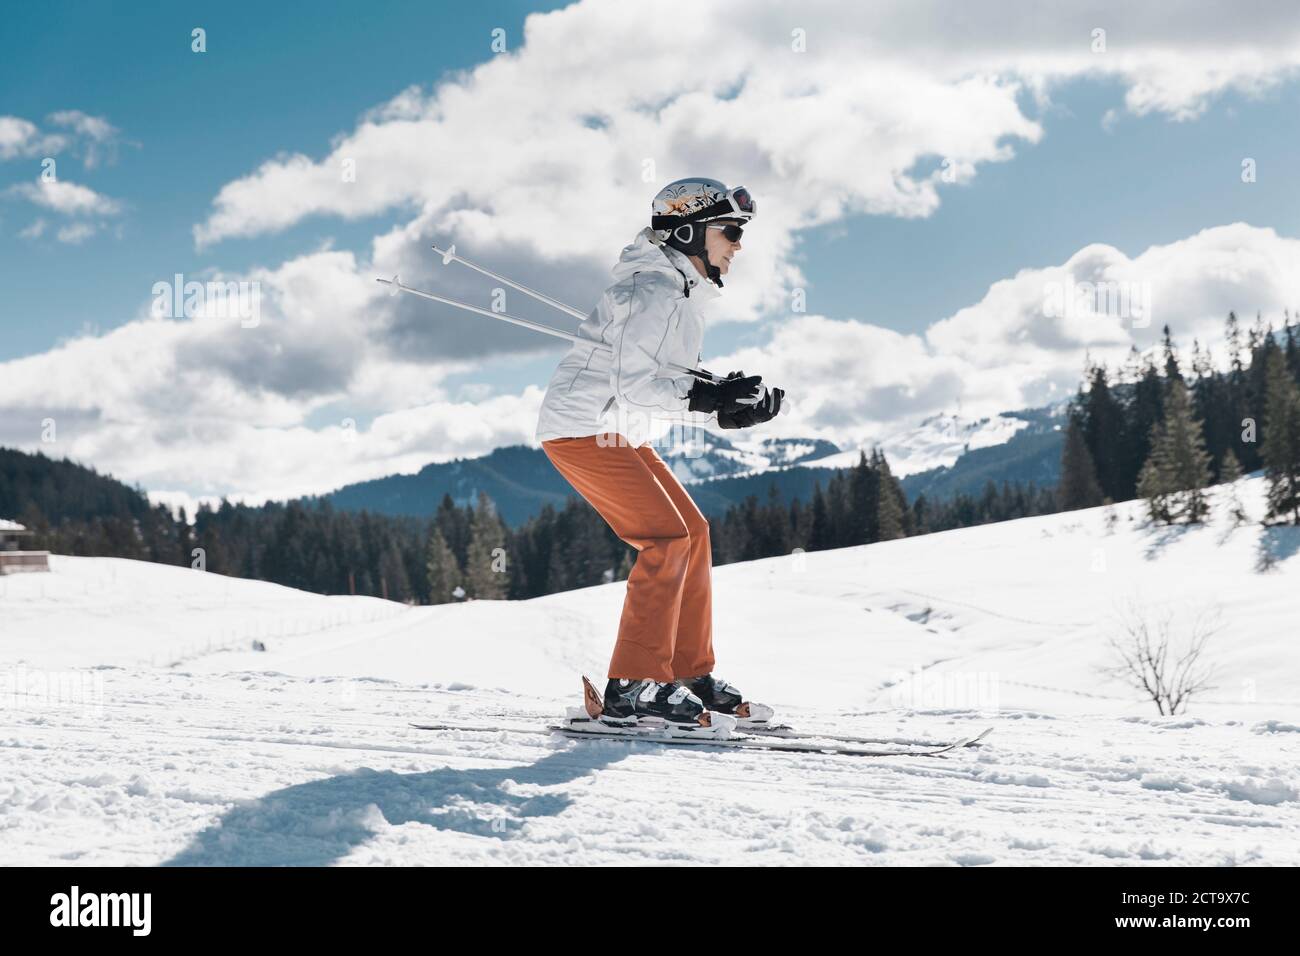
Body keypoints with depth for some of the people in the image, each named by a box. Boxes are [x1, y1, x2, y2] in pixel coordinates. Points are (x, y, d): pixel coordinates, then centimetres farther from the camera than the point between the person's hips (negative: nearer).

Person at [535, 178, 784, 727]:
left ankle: (691, 672, 12)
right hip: (580, 427, -10)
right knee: (667, 537, -16)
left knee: (692, 531, 7)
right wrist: (712, 397, -34)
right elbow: (634, 383, -26)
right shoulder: (656, 291, -18)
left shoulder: (683, 292, 14)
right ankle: (633, 688, -14)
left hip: (614, 431, 10)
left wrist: (734, 403, 0)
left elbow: (664, 381, 14)